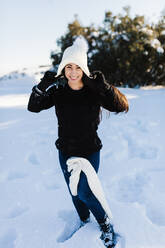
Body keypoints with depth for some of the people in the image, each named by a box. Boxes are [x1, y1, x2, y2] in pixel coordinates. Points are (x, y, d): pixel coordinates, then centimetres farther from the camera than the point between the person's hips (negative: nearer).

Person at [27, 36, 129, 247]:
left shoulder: (94, 91, -15)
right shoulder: (58, 91, -7)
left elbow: (122, 106, -23)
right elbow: (33, 107, -10)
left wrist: (104, 86, -38)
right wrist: (42, 86, -28)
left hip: (90, 152, -3)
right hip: (65, 152, 4)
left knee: (85, 193, -5)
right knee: (74, 192, 18)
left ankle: (106, 224, 25)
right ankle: (84, 221, 47)